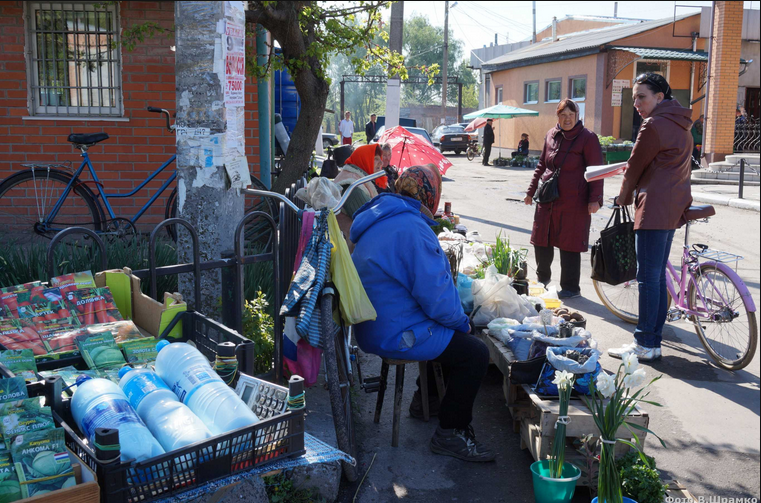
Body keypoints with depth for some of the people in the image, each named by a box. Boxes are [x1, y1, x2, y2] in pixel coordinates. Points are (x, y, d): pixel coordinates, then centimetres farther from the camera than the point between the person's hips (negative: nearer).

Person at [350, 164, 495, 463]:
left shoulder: (380, 222, 13)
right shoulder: (412, 228, -22)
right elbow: (434, 294, -23)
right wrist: (462, 322, -5)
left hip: (376, 325, 11)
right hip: (396, 335, -11)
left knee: (455, 335, 25)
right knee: (475, 353, -9)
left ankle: (425, 400, 36)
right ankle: (449, 433, 1)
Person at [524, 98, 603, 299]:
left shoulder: (587, 138, -5)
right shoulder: (551, 135, 11)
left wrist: (595, 198, -15)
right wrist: (532, 190, 21)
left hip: (573, 201, -6)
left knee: (569, 244, 1)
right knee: (541, 240, 13)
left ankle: (571, 288, 17)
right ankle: (543, 278, 36)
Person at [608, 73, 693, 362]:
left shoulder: (654, 125, -11)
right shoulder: (680, 126, 18)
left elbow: (635, 167, -4)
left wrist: (623, 197, 10)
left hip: (654, 208, -10)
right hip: (674, 208, 10)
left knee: (648, 278, -6)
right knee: (658, 276, 12)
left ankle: (645, 345, -1)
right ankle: (654, 340, 17)